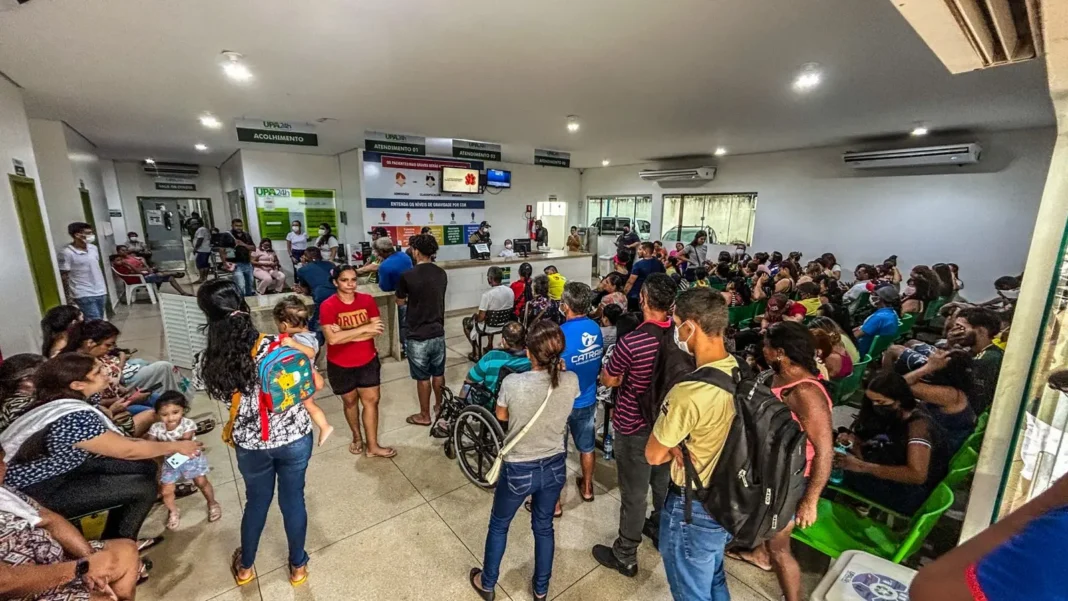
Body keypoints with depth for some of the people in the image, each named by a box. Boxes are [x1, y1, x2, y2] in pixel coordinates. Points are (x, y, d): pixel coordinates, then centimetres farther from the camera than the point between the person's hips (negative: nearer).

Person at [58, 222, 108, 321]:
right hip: (84, 295, -6)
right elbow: (64, 277, -9)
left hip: (100, 292, 6)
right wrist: (68, 297, -9)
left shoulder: (93, 248, 5)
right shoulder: (67, 253, -14)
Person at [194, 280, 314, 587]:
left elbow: (226, 397, 5)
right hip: (294, 438, -1)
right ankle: (298, 566, 40)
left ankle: (245, 566, 50)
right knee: (293, 500, 19)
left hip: (250, 445, 2)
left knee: (256, 501, 27)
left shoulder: (209, 362, -14)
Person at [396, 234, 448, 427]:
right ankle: (439, 406, 35)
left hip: (418, 336, -5)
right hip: (438, 333, 5)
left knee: (422, 377, 8)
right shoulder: (442, 274, 0)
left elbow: (400, 302, 0)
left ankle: (424, 416, 22)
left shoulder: (407, 276, -16)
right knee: (438, 373, 19)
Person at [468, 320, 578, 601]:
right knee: (544, 527, 28)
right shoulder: (571, 381, -19)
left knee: (498, 525, 25)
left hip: (519, 470, -3)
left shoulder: (512, 383, -28)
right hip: (555, 467, 3)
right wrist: (557, 367, 5)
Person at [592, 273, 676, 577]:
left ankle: (625, 556, 30)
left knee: (634, 492, 10)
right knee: (664, 480, 27)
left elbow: (607, 380, -14)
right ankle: (662, 528, 51)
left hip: (634, 426, -6)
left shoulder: (631, 342, -30)